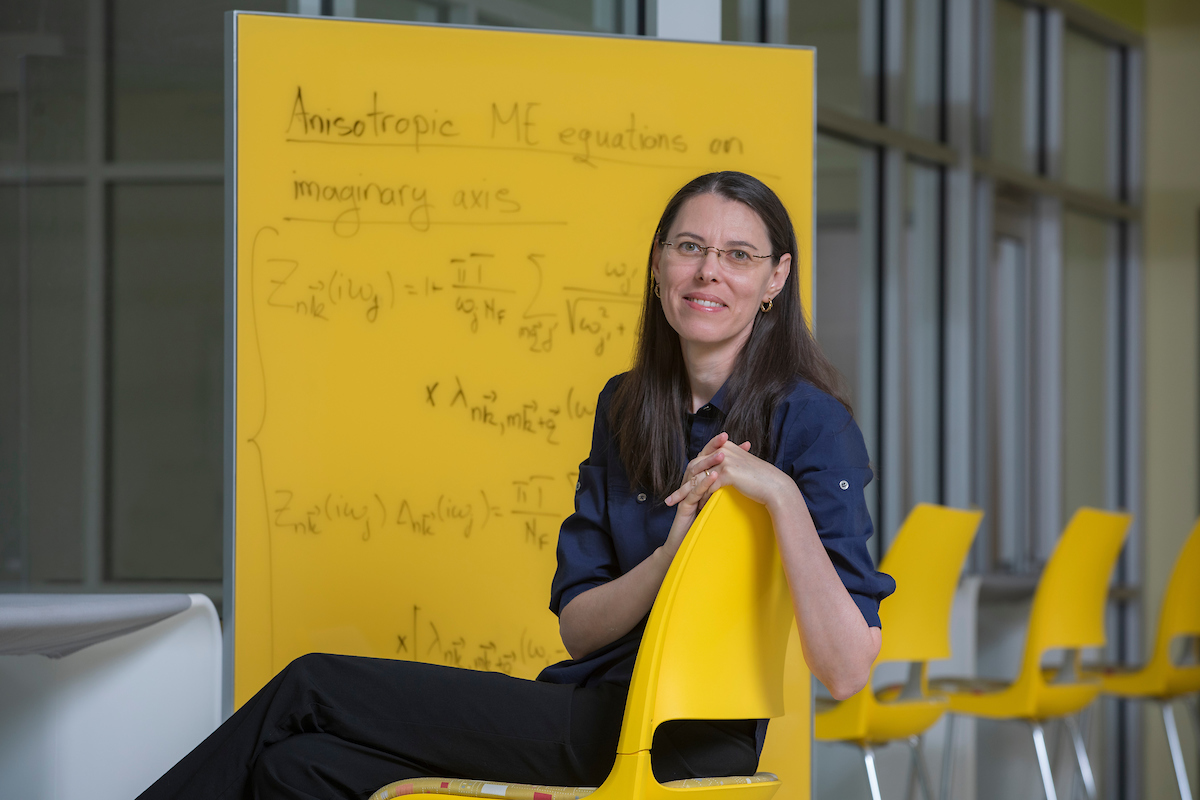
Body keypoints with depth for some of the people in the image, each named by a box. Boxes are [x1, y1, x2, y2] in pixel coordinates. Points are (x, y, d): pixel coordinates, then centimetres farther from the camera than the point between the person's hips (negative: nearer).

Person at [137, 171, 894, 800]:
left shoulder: (808, 421, -8)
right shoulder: (626, 409, 14)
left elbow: (846, 673, -18)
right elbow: (577, 624, 7)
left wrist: (780, 494, -26)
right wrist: (673, 550, -12)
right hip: (600, 710, 7)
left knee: (313, 688, -11)